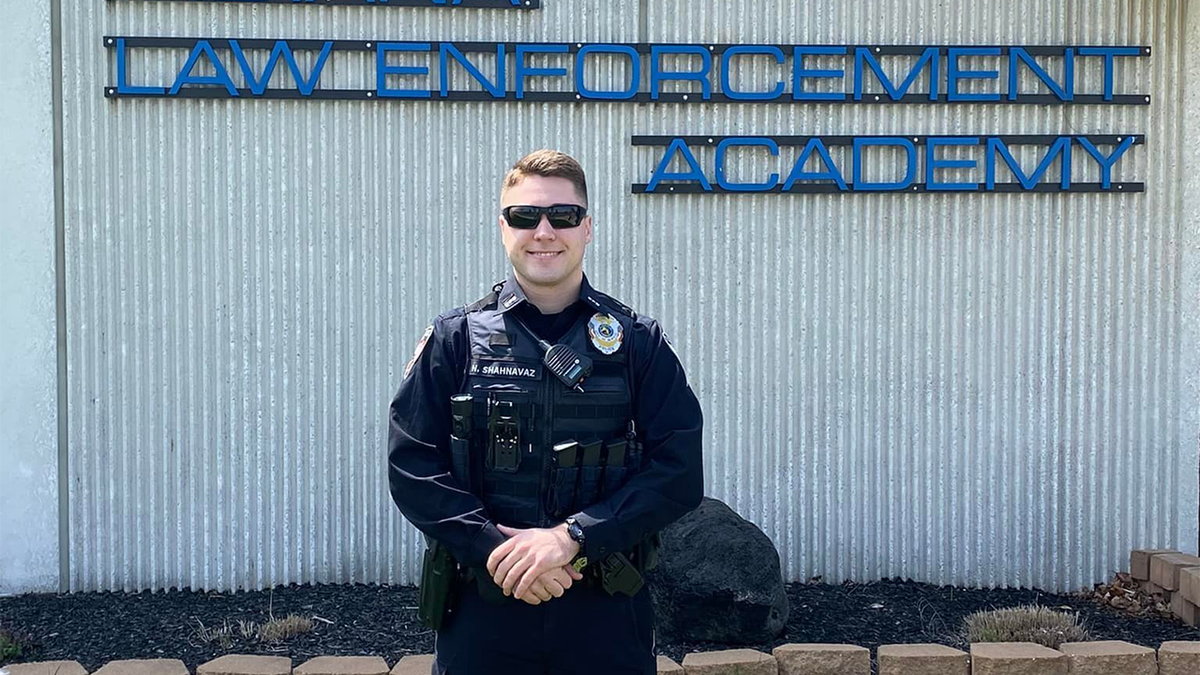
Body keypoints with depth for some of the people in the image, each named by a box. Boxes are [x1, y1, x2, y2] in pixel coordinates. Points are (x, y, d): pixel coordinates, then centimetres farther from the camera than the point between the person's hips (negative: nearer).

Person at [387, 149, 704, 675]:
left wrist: (572, 536, -16)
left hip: (606, 611, 0)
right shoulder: (455, 338, 2)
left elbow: (680, 472, -5)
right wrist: (496, 547, -16)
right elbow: (411, 467, -3)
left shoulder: (637, 342, 2)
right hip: (482, 611, 0)